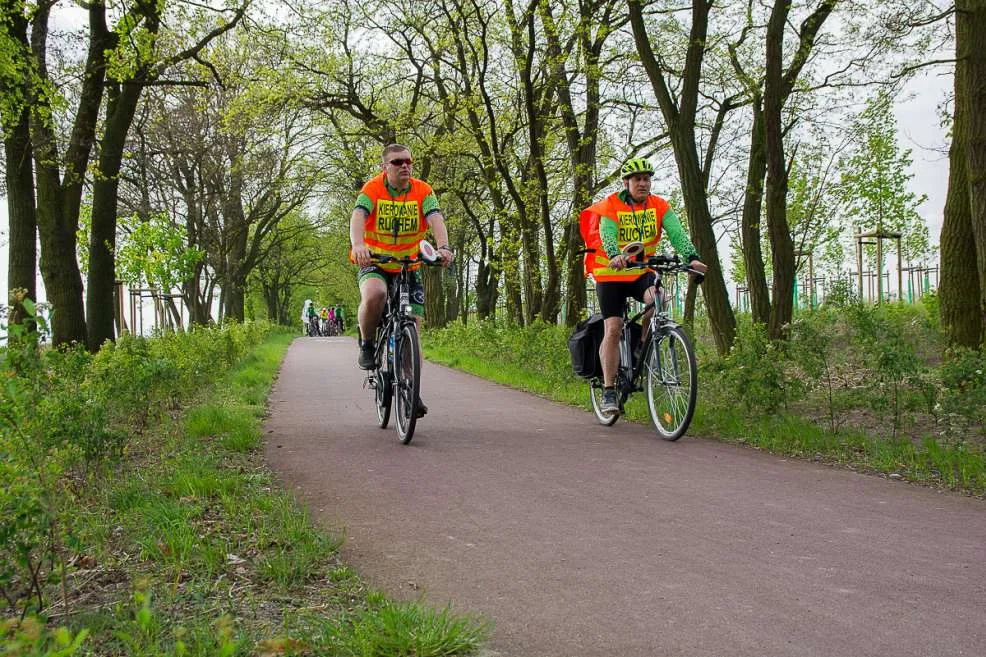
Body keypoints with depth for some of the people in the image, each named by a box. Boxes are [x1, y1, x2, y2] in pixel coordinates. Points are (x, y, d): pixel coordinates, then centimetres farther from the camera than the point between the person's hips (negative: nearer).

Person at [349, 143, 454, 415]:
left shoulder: (423, 191, -7)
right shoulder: (373, 188, -12)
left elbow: (436, 219, -23)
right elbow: (358, 216, -29)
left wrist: (443, 247, -43)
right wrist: (358, 245, -50)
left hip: (408, 268, 3)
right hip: (374, 264, -2)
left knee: (413, 329, -2)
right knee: (374, 295, -37)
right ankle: (367, 344, -9)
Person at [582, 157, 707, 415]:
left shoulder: (660, 206, -4)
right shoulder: (610, 206, -12)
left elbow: (677, 233, -18)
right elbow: (608, 236, -28)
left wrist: (692, 257, -36)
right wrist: (615, 256, -51)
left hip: (642, 272, 2)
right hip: (611, 274, -2)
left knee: (657, 300, -30)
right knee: (612, 328, -9)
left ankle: (642, 350, -6)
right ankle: (608, 390, -3)